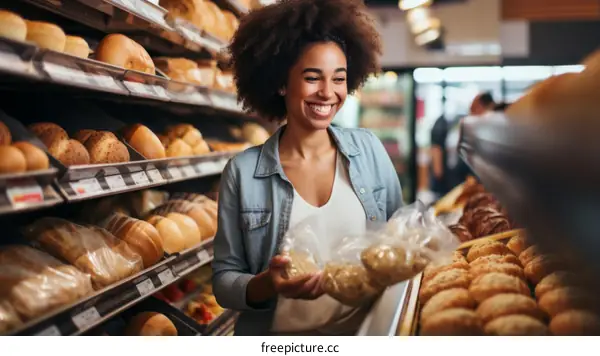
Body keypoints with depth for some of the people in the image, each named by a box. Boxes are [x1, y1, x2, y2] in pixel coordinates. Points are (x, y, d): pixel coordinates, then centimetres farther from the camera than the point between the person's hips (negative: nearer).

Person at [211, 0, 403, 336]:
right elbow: (224, 279, -3)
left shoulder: (369, 148, -1)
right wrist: (265, 285, -22)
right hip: (279, 336, -2)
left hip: (366, 331, 2)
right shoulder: (243, 172, -7)